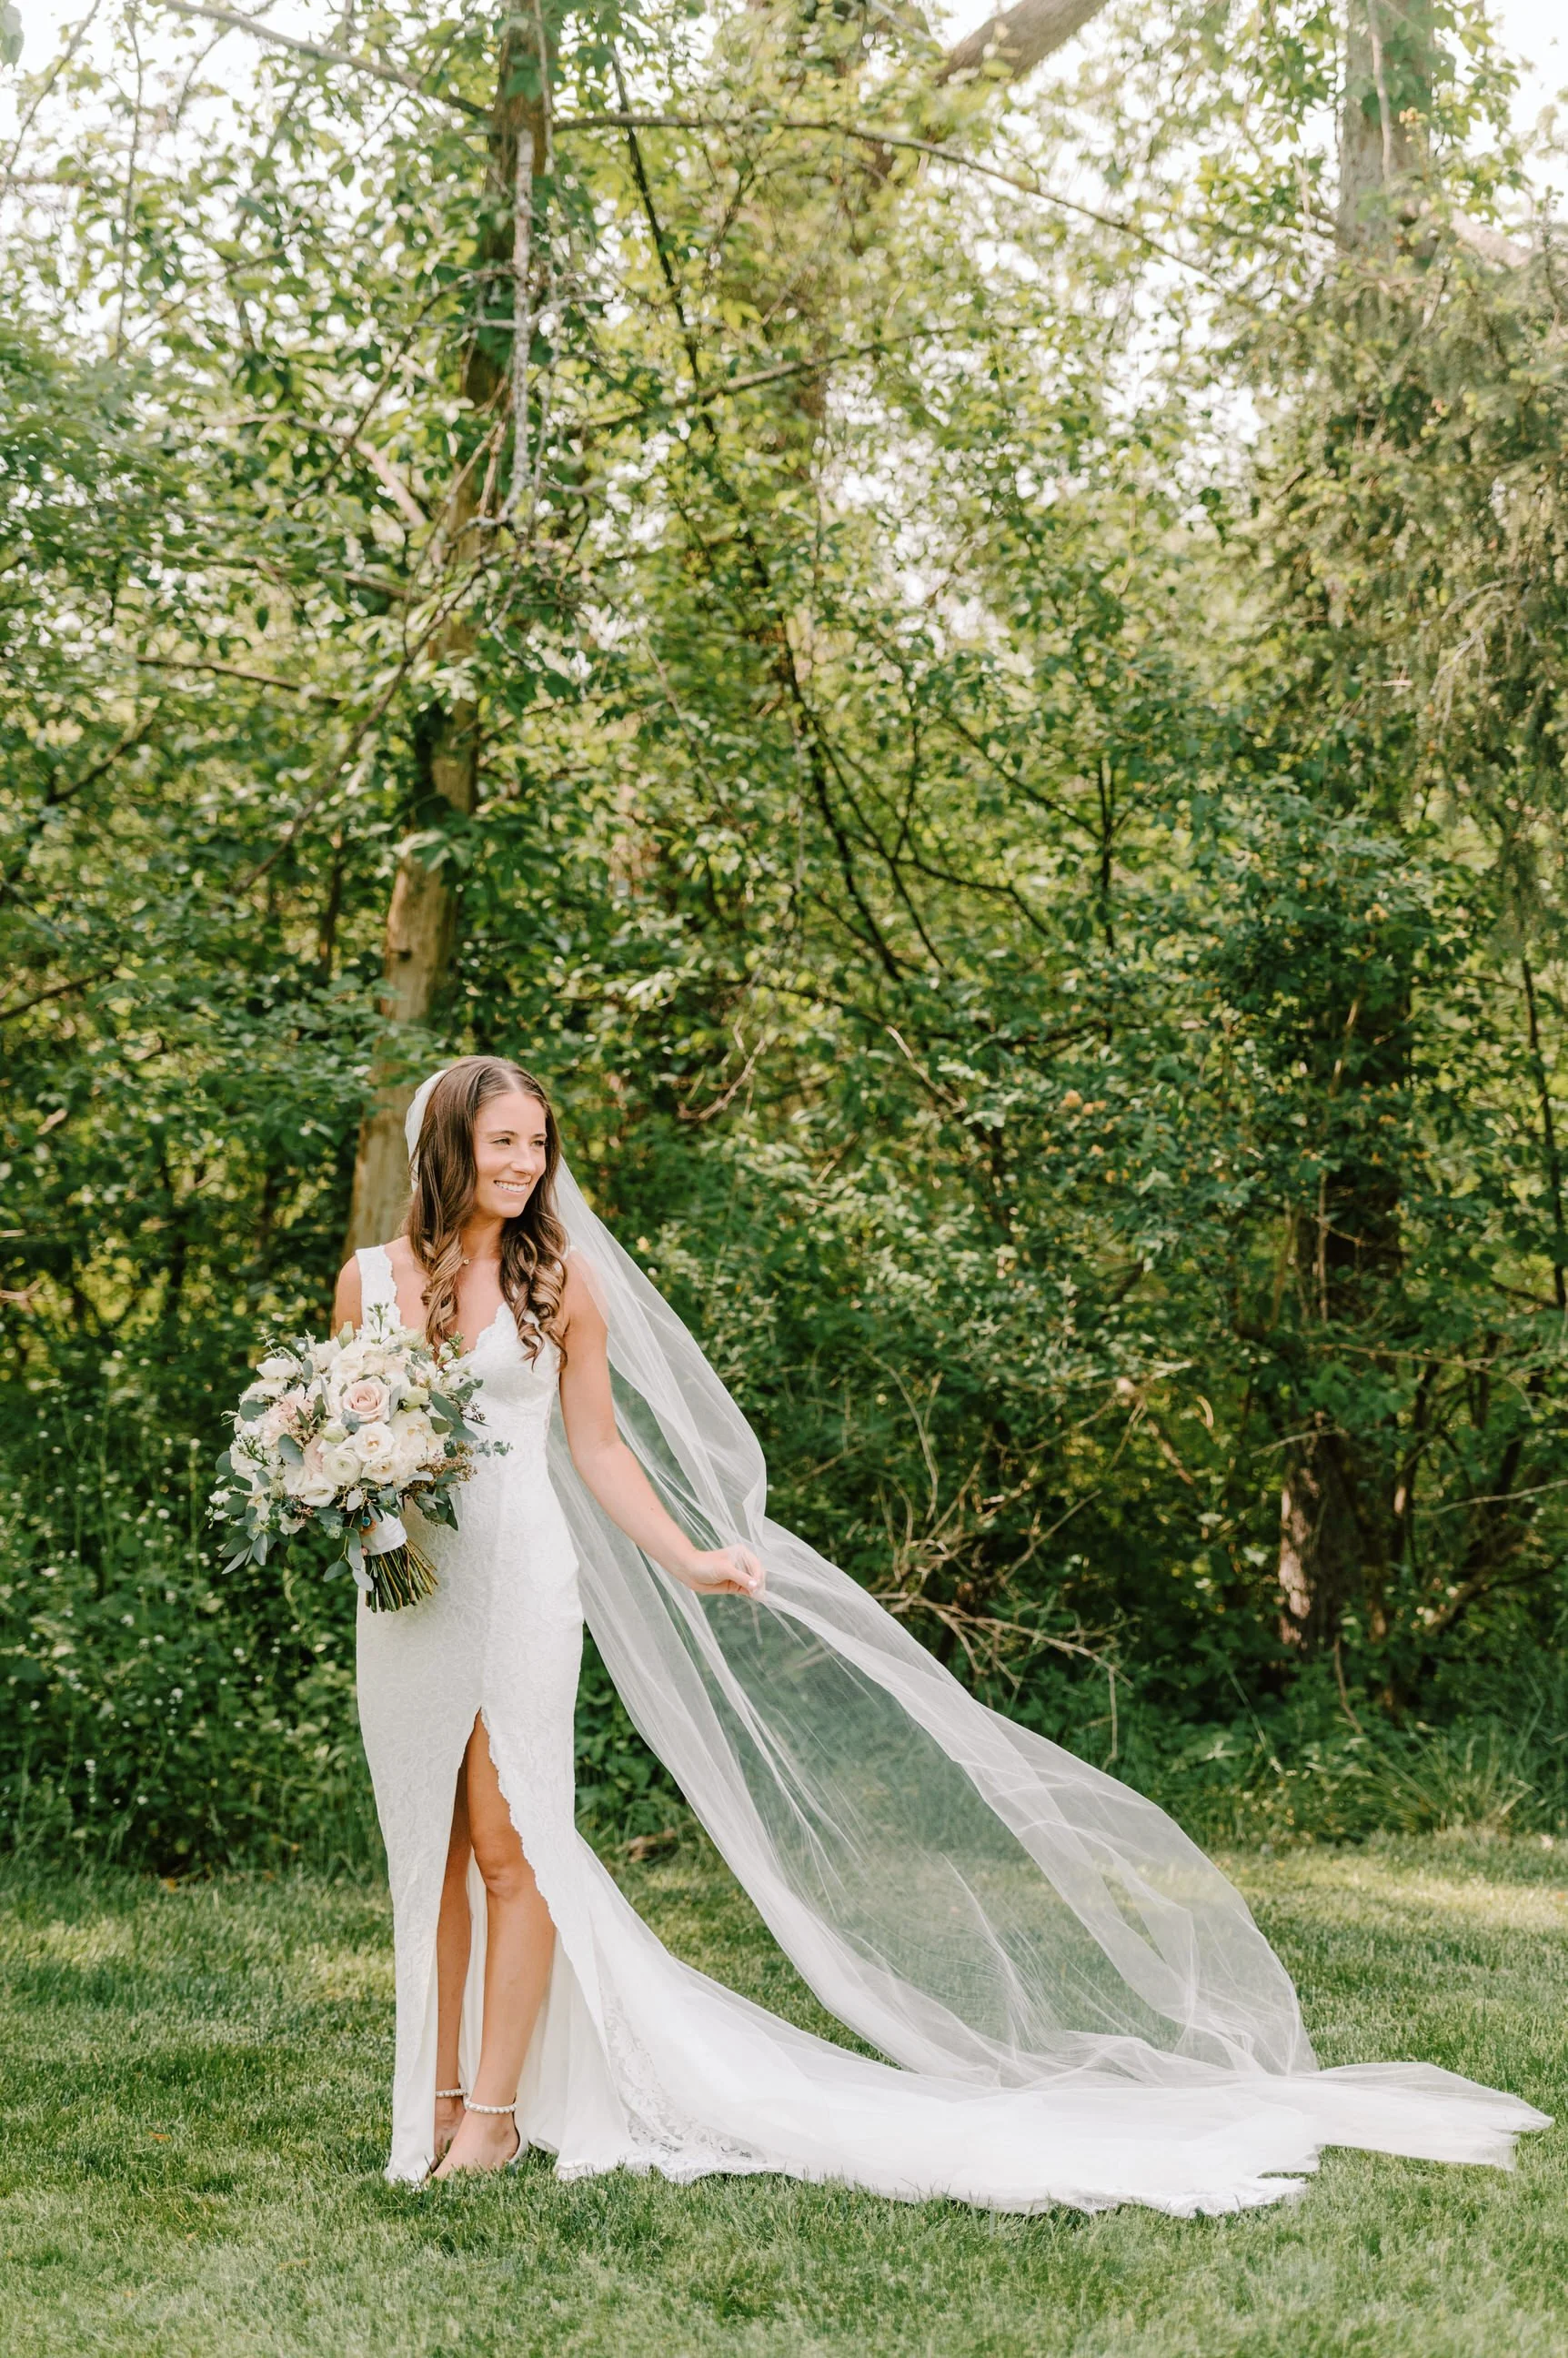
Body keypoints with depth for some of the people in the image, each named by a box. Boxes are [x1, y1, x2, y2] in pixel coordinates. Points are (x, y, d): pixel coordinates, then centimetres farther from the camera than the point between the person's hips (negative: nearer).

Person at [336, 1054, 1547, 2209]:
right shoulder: (372, 1278, 6)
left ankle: (495, 2110, 5)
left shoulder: (558, 1279, 1)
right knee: (426, 1856, 8)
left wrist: (688, 1557, -5)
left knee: (508, 1846, -4)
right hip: (408, 1595, 3)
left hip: (521, 1586, -2)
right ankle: (438, 2096, 19)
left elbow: (599, 1447, 3)